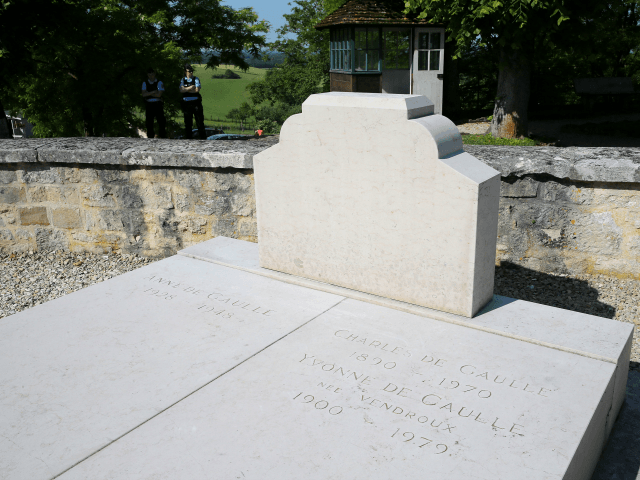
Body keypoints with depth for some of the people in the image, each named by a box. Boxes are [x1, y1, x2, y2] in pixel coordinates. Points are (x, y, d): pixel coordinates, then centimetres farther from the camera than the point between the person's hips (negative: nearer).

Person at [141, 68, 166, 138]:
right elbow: (143, 94, -4)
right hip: (149, 105, 2)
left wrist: (148, 94, -6)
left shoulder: (159, 83, 1)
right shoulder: (145, 83, 10)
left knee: (161, 122, -4)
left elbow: (159, 94, -11)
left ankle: (163, 137, 2)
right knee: (149, 123, 5)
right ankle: (150, 137, 12)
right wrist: (153, 92, -11)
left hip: (158, 105, -2)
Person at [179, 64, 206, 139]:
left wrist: (186, 90, -5)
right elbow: (181, 90, -4)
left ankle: (203, 138, 3)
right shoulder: (183, 80, 11)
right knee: (187, 123, 5)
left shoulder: (196, 79, 5)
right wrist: (191, 87, -10)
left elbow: (197, 90, -10)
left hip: (196, 102, -2)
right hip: (186, 103, 2)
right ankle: (188, 138, 12)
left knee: (200, 121, -2)